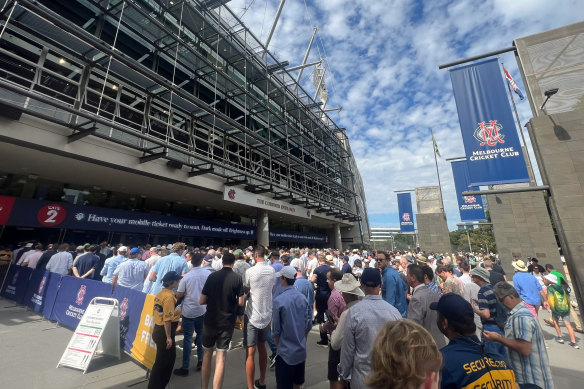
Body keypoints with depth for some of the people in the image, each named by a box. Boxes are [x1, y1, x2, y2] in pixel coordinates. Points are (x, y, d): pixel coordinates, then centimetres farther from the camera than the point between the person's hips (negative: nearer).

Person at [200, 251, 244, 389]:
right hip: (227, 323, -2)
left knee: (207, 354, 20)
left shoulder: (212, 276, -7)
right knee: (221, 358, 7)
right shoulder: (237, 278, -11)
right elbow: (240, 302, -7)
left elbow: (201, 301, -5)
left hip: (210, 321, 2)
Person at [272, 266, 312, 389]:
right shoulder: (303, 298, -7)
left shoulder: (278, 300, -21)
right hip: (301, 351, 5)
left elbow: (276, 329, -12)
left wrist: (278, 344, 6)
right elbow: (308, 324, 2)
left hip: (286, 352, -5)